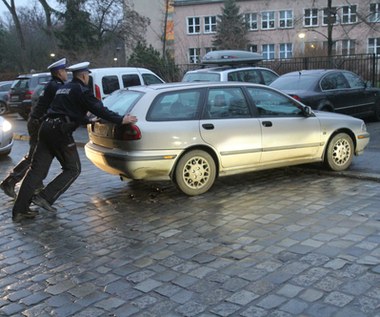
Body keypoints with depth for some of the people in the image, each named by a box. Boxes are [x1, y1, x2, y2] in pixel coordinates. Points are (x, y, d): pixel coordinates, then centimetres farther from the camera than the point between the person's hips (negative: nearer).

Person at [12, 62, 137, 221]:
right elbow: (99, 109, -8)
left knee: (37, 170, 6)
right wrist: (121, 119, -2)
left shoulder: (64, 88, 26)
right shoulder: (81, 90, -1)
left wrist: (89, 120, 50)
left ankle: (20, 209, 4)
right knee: (72, 169, 5)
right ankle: (45, 198, -4)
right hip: (60, 131, -8)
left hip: (47, 127, 8)